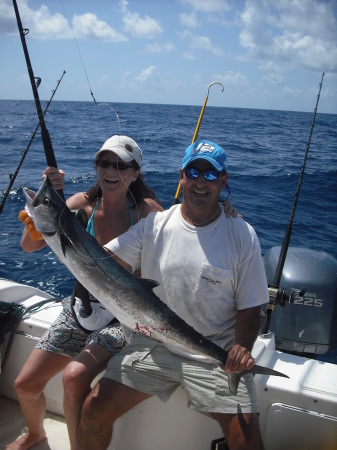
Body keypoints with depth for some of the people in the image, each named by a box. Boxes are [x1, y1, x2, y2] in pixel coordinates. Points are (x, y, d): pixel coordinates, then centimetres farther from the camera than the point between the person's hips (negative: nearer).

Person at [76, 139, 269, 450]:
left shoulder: (242, 234, -4)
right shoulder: (153, 226, 0)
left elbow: (249, 307, -1)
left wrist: (242, 347, -20)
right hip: (153, 345, 2)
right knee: (94, 409, -5)